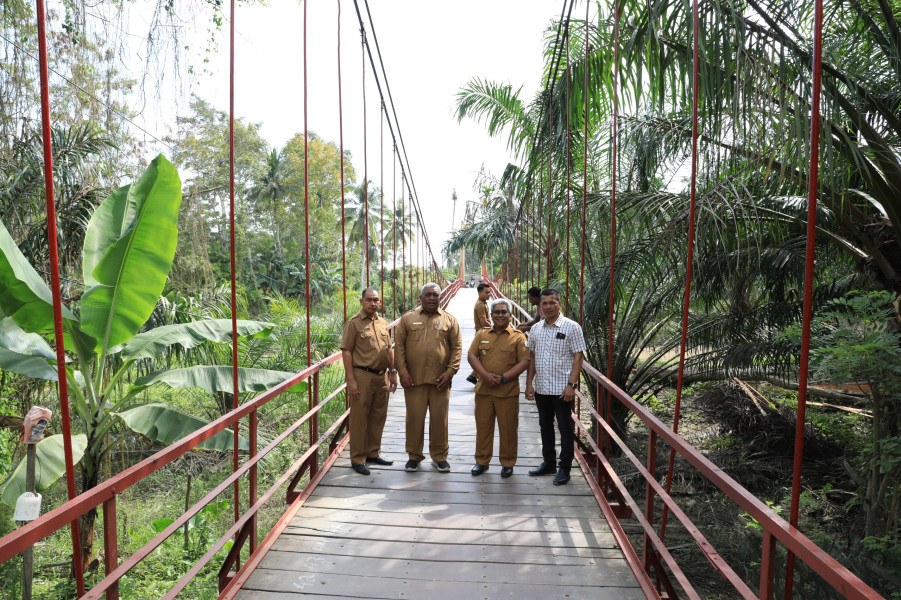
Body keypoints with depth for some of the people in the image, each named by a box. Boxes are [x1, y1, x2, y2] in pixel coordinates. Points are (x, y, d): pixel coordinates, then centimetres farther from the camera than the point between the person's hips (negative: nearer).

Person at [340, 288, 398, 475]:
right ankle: (358, 459, 13)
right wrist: (350, 379, -15)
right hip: (362, 376, -6)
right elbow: (346, 351, -10)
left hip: (382, 376, 6)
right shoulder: (354, 323, -6)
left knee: (378, 417, 14)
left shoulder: (383, 323, 13)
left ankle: (373, 453, 28)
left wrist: (393, 372, 15)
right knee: (359, 418, 2)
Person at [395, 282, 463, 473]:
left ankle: (439, 456, 23)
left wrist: (450, 371, -5)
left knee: (439, 418, 7)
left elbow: (457, 347, 6)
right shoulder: (408, 319, 7)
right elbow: (399, 346, 4)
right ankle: (414, 456, 23)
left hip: (440, 380, 0)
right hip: (413, 379, 0)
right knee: (414, 418, 6)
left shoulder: (449, 320, 7)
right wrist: (402, 371, -4)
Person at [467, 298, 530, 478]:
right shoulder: (482, 334, 9)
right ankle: (482, 461, 26)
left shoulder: (518, 336, 0)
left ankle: (507, 463, 23)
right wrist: (485, 374, -13)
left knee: (508, 428, 6)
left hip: (508, 391, -2)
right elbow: (472, 355, 2)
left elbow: (524, 362, -6)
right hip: (483, 389, 3)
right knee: (483, 426, 11)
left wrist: (503, 378, -16)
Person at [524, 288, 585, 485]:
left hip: (561, 389, -5)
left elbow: (578, 357, -9)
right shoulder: (536, 328, 8)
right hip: (541, 388, 6)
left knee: (565, 428, 5)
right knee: (545, 426, 17)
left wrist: (571, 384, -16)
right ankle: (548, 463, 32)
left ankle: (565, 468, 18)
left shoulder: (571, 327, -7)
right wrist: (529, 383, 7)